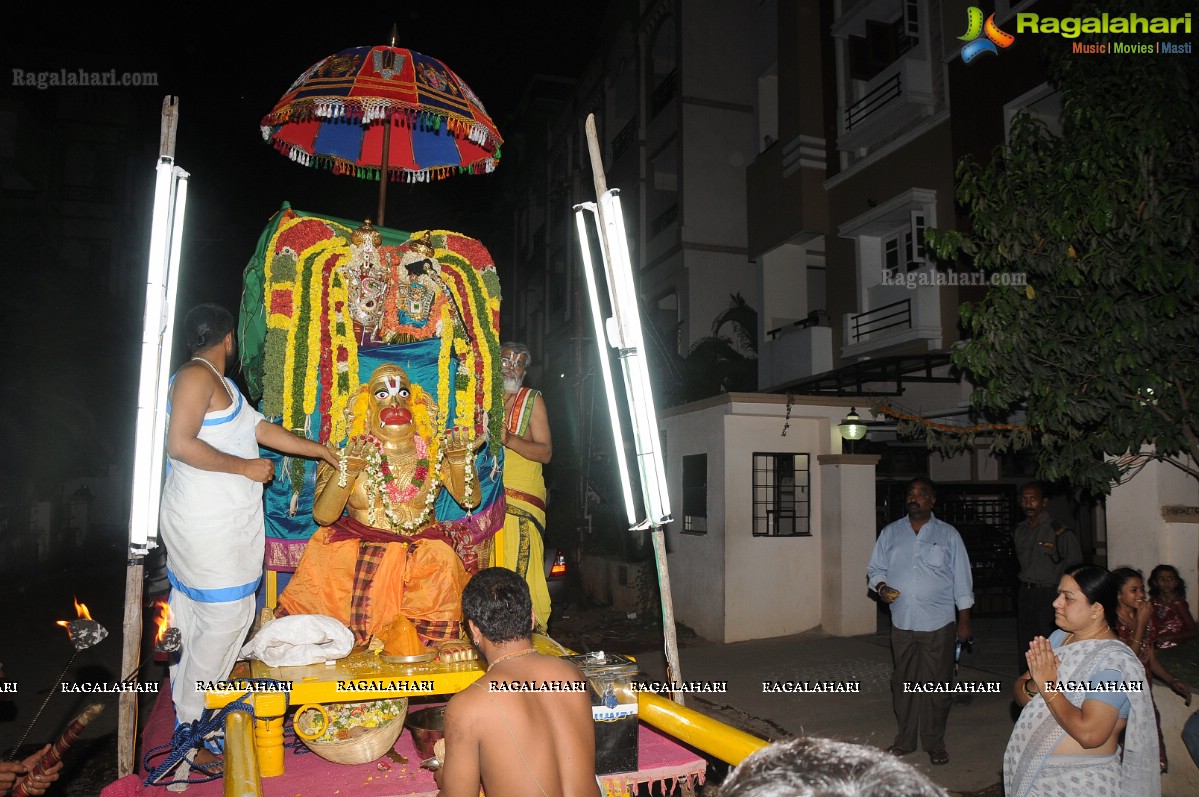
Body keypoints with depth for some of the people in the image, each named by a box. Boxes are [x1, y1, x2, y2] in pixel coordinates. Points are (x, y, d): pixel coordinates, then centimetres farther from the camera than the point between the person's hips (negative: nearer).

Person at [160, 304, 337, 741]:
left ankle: (188, 712, 28)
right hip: (209, 526, -10)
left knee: (195, 618, 16)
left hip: (222, 521, 10)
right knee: (225, 618, -3)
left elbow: (262, 429, 20)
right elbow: (179, 444, -23)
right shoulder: (197, 375, -13)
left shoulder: (221, 383, 17)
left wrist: (324, 451, 22)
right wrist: (245, 467, -17)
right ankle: (194, 730, 10)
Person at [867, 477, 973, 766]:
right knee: (903, 683, 10)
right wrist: (881, 586, -11)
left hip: (938, 624, -2)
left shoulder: (948, 535, 2)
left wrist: (964, 619, 1)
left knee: (937, 684, 4)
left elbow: (962, 579, 3)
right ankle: (905, 740, 24)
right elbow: (875, 569, 11)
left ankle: (935, 743, 21)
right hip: (902, 623, 2)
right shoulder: (890, 533, 6)